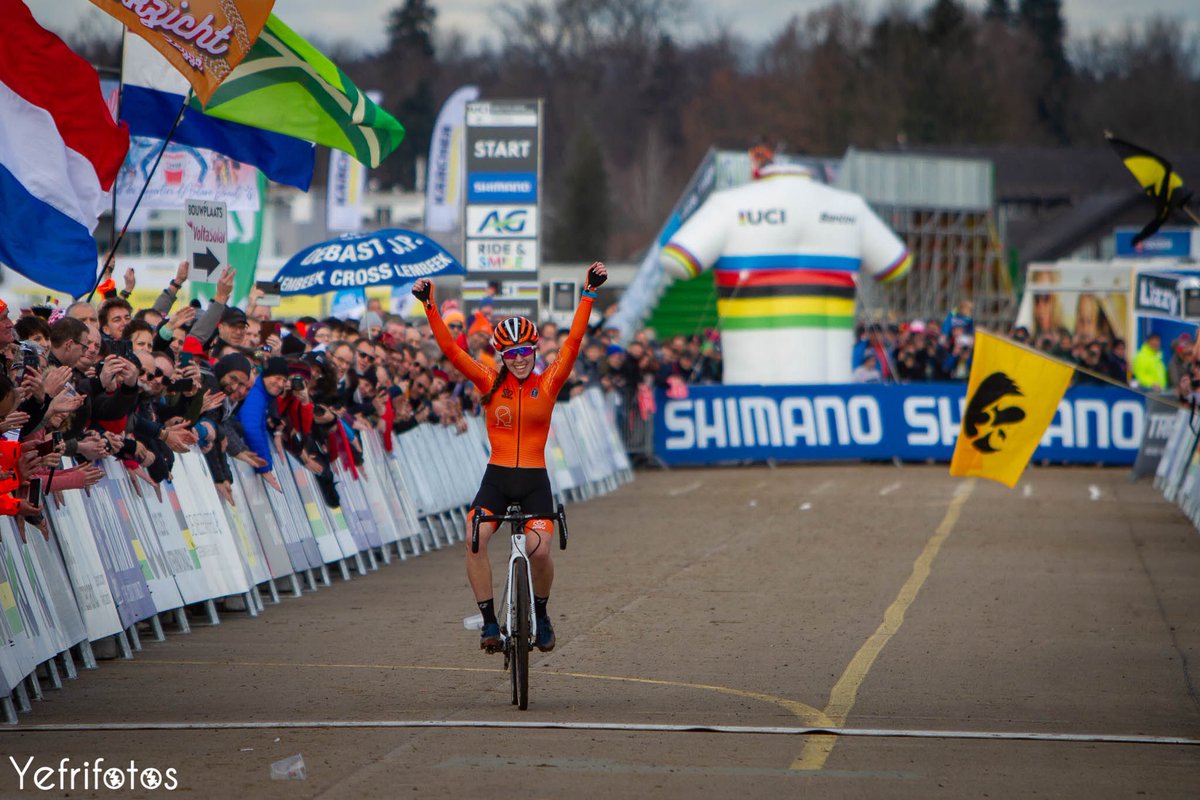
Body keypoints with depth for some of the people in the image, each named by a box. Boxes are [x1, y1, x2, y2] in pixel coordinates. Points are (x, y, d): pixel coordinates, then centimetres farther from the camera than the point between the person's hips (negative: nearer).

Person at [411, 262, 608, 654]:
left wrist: (589, 294, -13)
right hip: (496, 478, 1)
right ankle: (489, 620, -11)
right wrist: (430, 306, -12)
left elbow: (573, 342, -6)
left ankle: (541, 614, 12)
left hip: (535, 481, -1)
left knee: (540, 551, -17)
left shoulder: (548, 384, 1)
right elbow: (451, 349, -4)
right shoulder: (490, 384, 2)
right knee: (475, 540, -22)